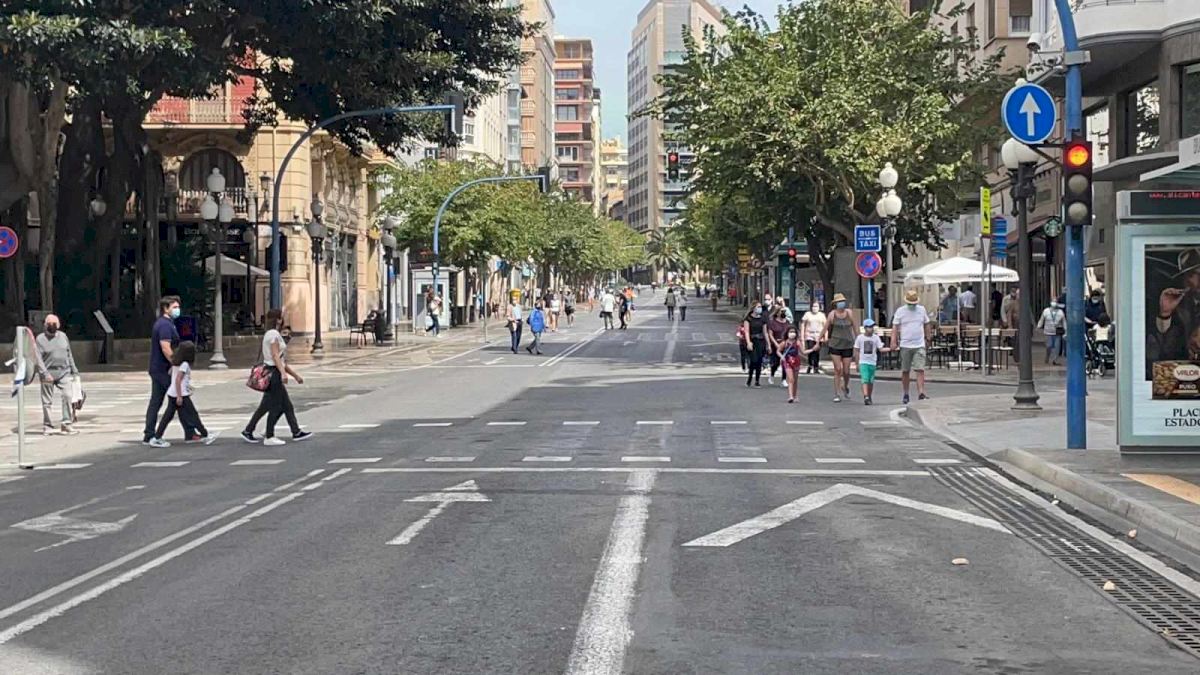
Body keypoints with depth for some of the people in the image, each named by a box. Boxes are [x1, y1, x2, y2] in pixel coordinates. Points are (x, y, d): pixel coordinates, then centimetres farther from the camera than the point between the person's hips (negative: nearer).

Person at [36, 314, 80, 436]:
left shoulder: (63, 336, 11)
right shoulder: (40, 339, -1)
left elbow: (69, 354, 16)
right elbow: (38, 358, -8)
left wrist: (74, 370, 13)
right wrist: (45, 373, -18)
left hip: (64, 372, 3)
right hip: (48, 373, -3)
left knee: (67, 396, -11)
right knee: (47, 401, 4)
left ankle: (67, 424, -8)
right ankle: (47, 426, 14)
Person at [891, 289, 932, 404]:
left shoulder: (922, 310, 9)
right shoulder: (900, 311, 2)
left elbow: (926, 325, 20)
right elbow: (895, 327, 0)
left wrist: (927, 337, 18)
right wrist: (894, 341, -10)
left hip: (919, 346, 1)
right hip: (905, 346, -1)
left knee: (920, 370, -9)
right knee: (905, 371, 7)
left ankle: (921, 394, -13)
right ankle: (906, 394, 17)